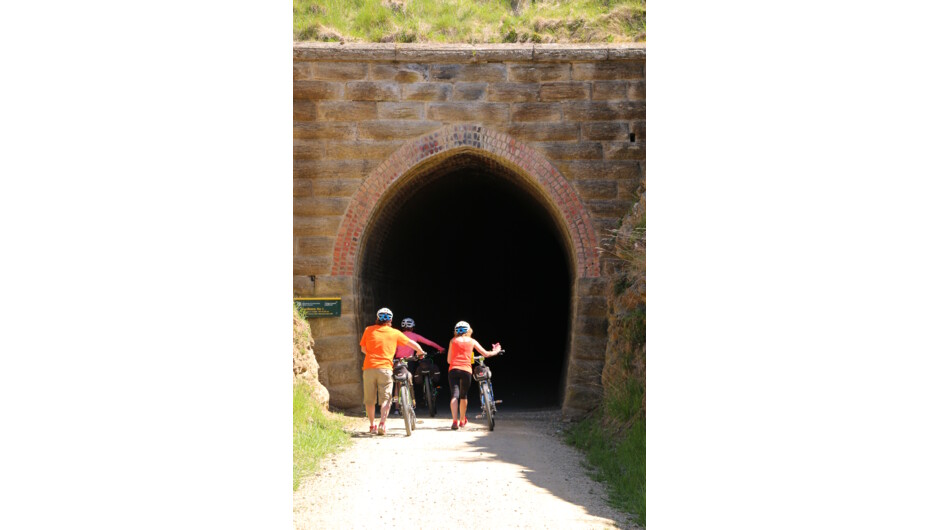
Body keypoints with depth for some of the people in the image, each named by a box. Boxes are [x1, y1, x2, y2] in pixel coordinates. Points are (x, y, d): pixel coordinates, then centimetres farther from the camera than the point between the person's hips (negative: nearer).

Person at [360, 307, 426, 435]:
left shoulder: (369, 330, 10)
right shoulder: (395, 333, 9)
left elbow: (363, 349, 17)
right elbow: (412, 343, 18)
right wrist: (420, 352, 38)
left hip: (369, 368, 1)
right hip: (385, 368, -1)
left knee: (369, 400, 11)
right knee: (385, 398, 2)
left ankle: (372, 426, 15)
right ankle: (382, 424, -15)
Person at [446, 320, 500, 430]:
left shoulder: (453, 341, 14)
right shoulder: (472, 341, 14)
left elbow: (449, 360, 14)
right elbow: (486, 354, 19)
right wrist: (496, 351, 38)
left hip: (453, 369, -1)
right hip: (466, 370, 1)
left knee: (454, 395, -7)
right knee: (463, 395, 19)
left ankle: (455, 421, -23)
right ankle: (462, 420, 33)